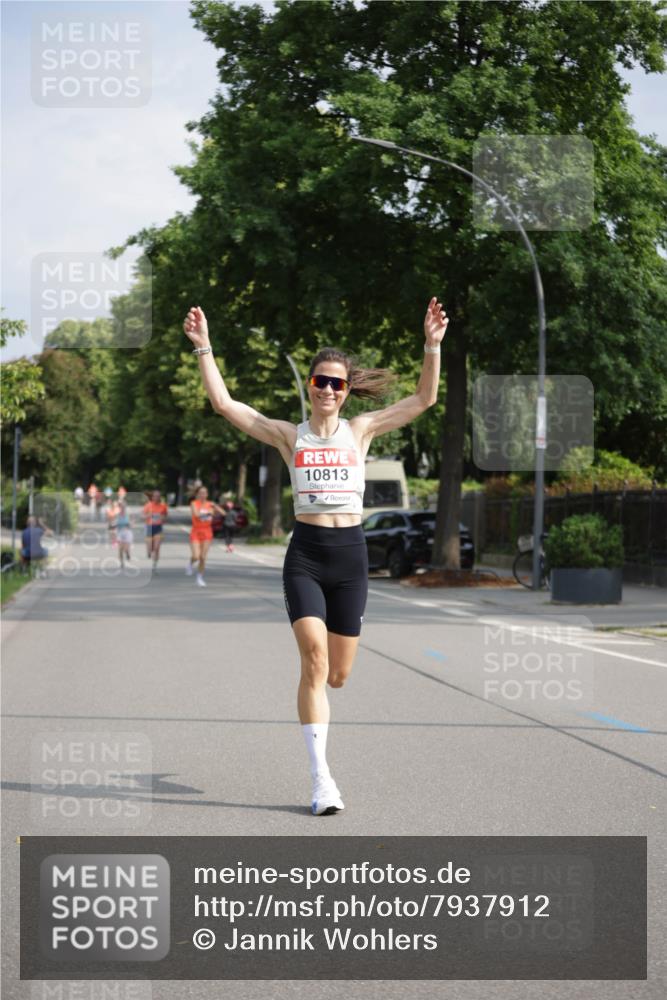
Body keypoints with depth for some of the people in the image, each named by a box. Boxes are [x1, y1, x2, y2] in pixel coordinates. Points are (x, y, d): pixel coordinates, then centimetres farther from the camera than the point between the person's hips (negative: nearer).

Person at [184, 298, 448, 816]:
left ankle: (312, 701, 44)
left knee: (337, 674, 5)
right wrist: (204, 348, -6)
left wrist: (433, 345, -9)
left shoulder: (361, 431, 7)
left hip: (350, 553, 2)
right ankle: (322, 779, -14)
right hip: (305, 554, -1)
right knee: (314, 658, -17)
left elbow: (424, 399, 1)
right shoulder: (289, 435, 5)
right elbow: (224, 403, 1)